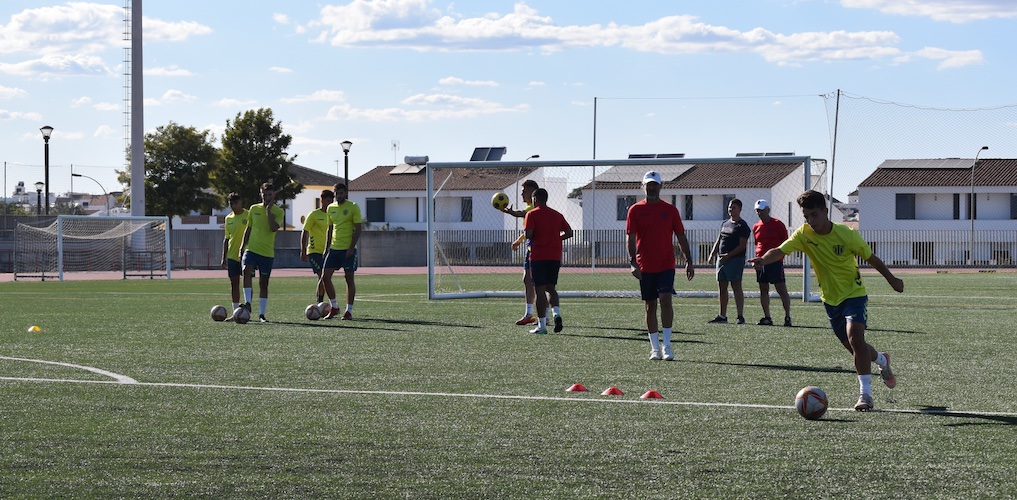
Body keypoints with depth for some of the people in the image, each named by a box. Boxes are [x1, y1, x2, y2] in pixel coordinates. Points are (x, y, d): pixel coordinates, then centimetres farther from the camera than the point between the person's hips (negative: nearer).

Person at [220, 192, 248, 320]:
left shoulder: (248, 215, -5)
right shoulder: (229, 218, 11)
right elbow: (227, 239, 17)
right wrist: (224, 257, 14)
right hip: (232, 255, 5)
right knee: (234, 283, 5)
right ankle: (235, 311, 8)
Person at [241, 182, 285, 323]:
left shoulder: (278, 212, 1)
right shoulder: (254, 209, 8)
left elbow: (274, 228, -16)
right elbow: (248, 229, 15)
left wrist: (269, 211, -14)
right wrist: (243, 247, 11)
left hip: (267, 252, -1)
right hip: (252, 249, 1)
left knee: (264, 283, 3)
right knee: (247, 271, -26)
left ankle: (261, 314, 9)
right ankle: (248, 303, -28)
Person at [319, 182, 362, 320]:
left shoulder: (353, 207, -6)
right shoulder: (331, 208, 12)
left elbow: (357, 229, -8)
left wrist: (351, 248, -15)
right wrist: (327, 247, 13)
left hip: (348, 249, -6)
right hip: (334, 248, 6)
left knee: (349, 279, -1)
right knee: (325, 277, -1)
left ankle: (349, 311, 5)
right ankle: (334, 307, 11)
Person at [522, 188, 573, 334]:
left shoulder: (531, 214, -4)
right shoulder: (557, 215, 12)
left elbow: (528, 234, -14)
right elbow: (569, 233, 8)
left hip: (538, 256, -5)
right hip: (555, 256, 5)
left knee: (540, 289, -1)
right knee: (551, 288, 15)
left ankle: (541, 325, -3)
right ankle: (556, 313, -11)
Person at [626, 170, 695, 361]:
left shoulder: (670, 209, 6)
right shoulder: (635, 210, 4)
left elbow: (681, 237, 10)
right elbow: (630, 237, -2)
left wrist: (688, 261, 5)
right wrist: (633, 262, -14)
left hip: (666, 265, -1)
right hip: (645, 267, 1)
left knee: (665, 299, -15)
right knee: (650, 306, 5)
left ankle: (667, 345, -10)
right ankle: (655, 347, 12)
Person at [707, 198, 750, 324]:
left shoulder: (742, 226, -6)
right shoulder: (725, 223, 18)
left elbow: (742, 246, -12)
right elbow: (718, 241, 22)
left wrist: (728, 255, -18)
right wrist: (712, 253, 7)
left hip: (736, 259, -8)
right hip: (721, 259, 8)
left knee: (736, 287, -8)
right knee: (722, 287, 9)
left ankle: (740, 316, -7)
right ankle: (722, 316, 15)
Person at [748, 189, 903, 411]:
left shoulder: (847, 234, -18)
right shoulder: (804, 234, -11)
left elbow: (870, 258, -5)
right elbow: (780, 251, -25)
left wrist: (892, 280, 5)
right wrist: (763, 259, -47)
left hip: (854, 294, -4)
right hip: (830, 299, 4)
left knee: (854, 336, -25)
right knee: (853, 346, 13)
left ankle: (865, 393, -21)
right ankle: (881, 360, 47)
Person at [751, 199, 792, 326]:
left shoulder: (777, 224, -3)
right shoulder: (756, 227, 13)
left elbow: (786, 242, -2)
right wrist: (757, 258, 11)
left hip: (775, 262, -6)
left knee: (781, 289, -7)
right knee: (763, 290, 7)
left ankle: (787, 317, -6)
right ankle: (767, 317, 12)